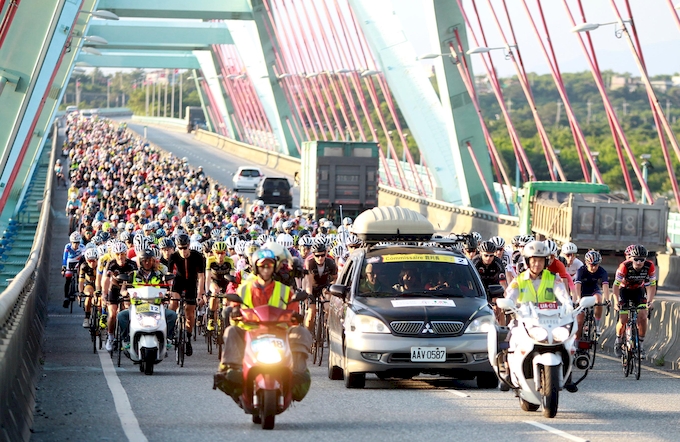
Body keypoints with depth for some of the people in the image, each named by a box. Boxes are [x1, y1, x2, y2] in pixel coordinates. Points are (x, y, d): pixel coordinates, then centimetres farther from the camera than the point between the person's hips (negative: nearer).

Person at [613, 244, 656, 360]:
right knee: (623, 320, -11)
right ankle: (618, 341, 17)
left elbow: (652, 285, -16)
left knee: (642, 317, -16)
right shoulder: (625, 266, -32)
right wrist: (617, 302, -36)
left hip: (639, 290, 2)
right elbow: (616, 285, -26)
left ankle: (640, 345, 0)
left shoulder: (650, 266, -26)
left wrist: (650, 300, -29)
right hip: (624, 290, -2)